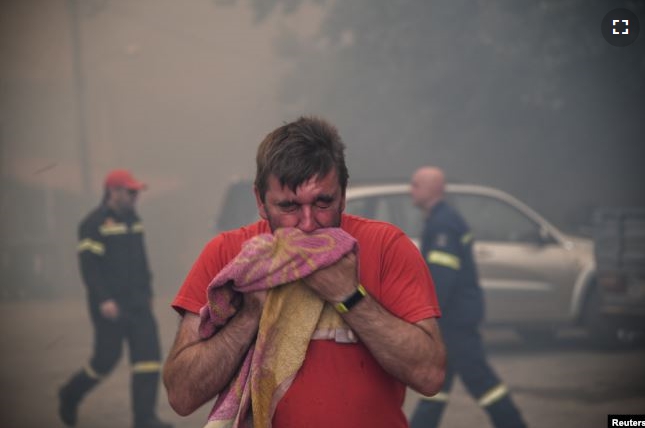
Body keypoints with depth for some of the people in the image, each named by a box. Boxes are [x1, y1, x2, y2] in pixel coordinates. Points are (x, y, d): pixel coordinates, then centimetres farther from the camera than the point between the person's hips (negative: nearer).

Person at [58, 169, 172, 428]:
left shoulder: (133, 220, 14)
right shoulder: (94, 223, -11)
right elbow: (88, 265, -16)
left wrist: (147, 292, 20)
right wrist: (103, 300, -23)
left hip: (136, 301, 7)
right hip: (108, 303, -7)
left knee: (148, 353, -4)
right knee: (107, 358, 0)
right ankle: (70, 395, 27)